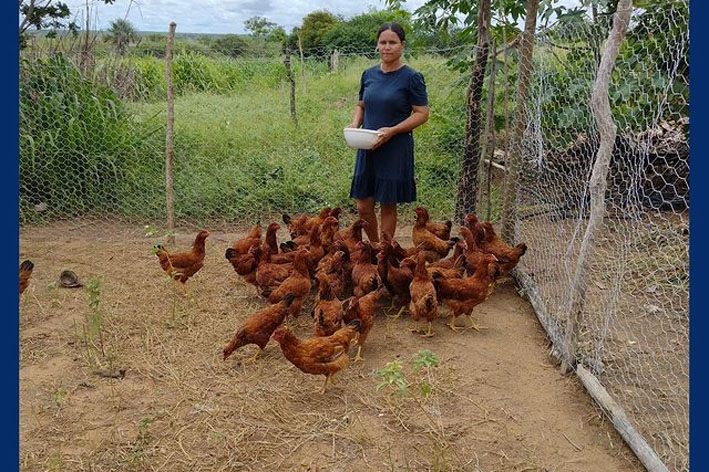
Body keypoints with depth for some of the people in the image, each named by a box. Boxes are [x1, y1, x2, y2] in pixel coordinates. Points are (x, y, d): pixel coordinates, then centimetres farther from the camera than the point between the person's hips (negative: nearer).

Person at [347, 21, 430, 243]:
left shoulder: (411, 77, -7)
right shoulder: (369, 74, 8)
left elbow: (422, 113, -8)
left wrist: (392, 130, -19)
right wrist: (355, 124, -2)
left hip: (396, 149, -5)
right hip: (367, 148, 5)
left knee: (388, 205, 5)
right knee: (363, 206, 7)